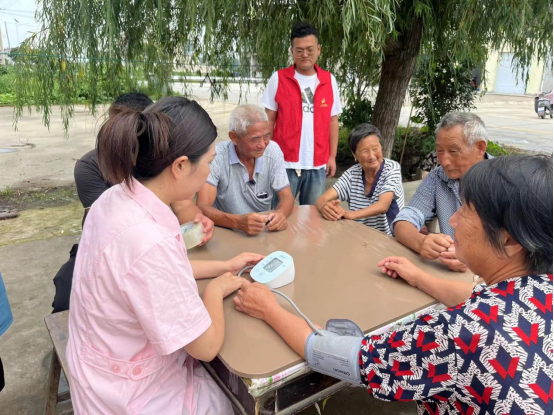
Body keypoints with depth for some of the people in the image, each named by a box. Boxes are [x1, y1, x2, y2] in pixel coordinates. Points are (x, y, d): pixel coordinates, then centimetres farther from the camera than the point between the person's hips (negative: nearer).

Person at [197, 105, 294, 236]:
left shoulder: (273, 150, -5)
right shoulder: (216, 156, -16)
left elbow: (287, 197, -4)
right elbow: (202, 207, -21)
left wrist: (281, 213, -27)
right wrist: (238, 222, -38)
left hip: (265, 232, 2)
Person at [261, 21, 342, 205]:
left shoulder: (329, 80, 6)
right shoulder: (278, 78, -1)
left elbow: (333, 121, 9)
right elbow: (268, 120, 1)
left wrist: (332, 156, 6)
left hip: (318, 164, 3)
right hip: (285, 162, -2)